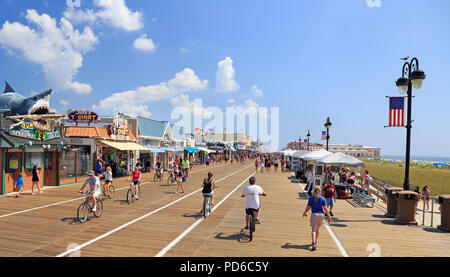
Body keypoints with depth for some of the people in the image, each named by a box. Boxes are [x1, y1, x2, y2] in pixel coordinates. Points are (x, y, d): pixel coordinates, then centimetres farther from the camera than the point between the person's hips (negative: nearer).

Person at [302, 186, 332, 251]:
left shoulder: (311, 198, -3)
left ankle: (313, 244, -23)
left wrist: (304, 213, 16)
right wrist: (329, 217, -2)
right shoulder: (322, 199, -2)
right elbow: (325, 208, -6)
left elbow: (308, 207, 0)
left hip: (314, 214, -2)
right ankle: (316, 241, 34)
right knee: (317, 229, 20)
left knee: (313, 230, -6)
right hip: (321, 215, 2)